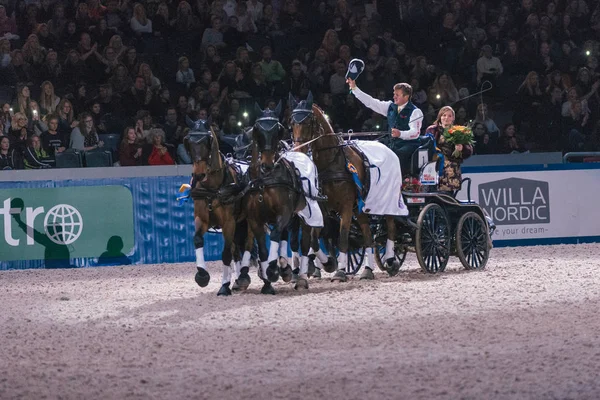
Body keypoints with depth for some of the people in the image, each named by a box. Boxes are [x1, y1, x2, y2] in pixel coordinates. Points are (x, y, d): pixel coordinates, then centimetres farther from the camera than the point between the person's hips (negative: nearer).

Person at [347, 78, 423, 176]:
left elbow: (415, 132, -16)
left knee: (398, 156, -36)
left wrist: (400, 134, -36)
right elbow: (370, 102, 13)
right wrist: (354, 88, 7)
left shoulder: (415, 112, -5)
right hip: (393, 145, 7)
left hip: (408, 146, -7)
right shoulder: (391, 107, 15)